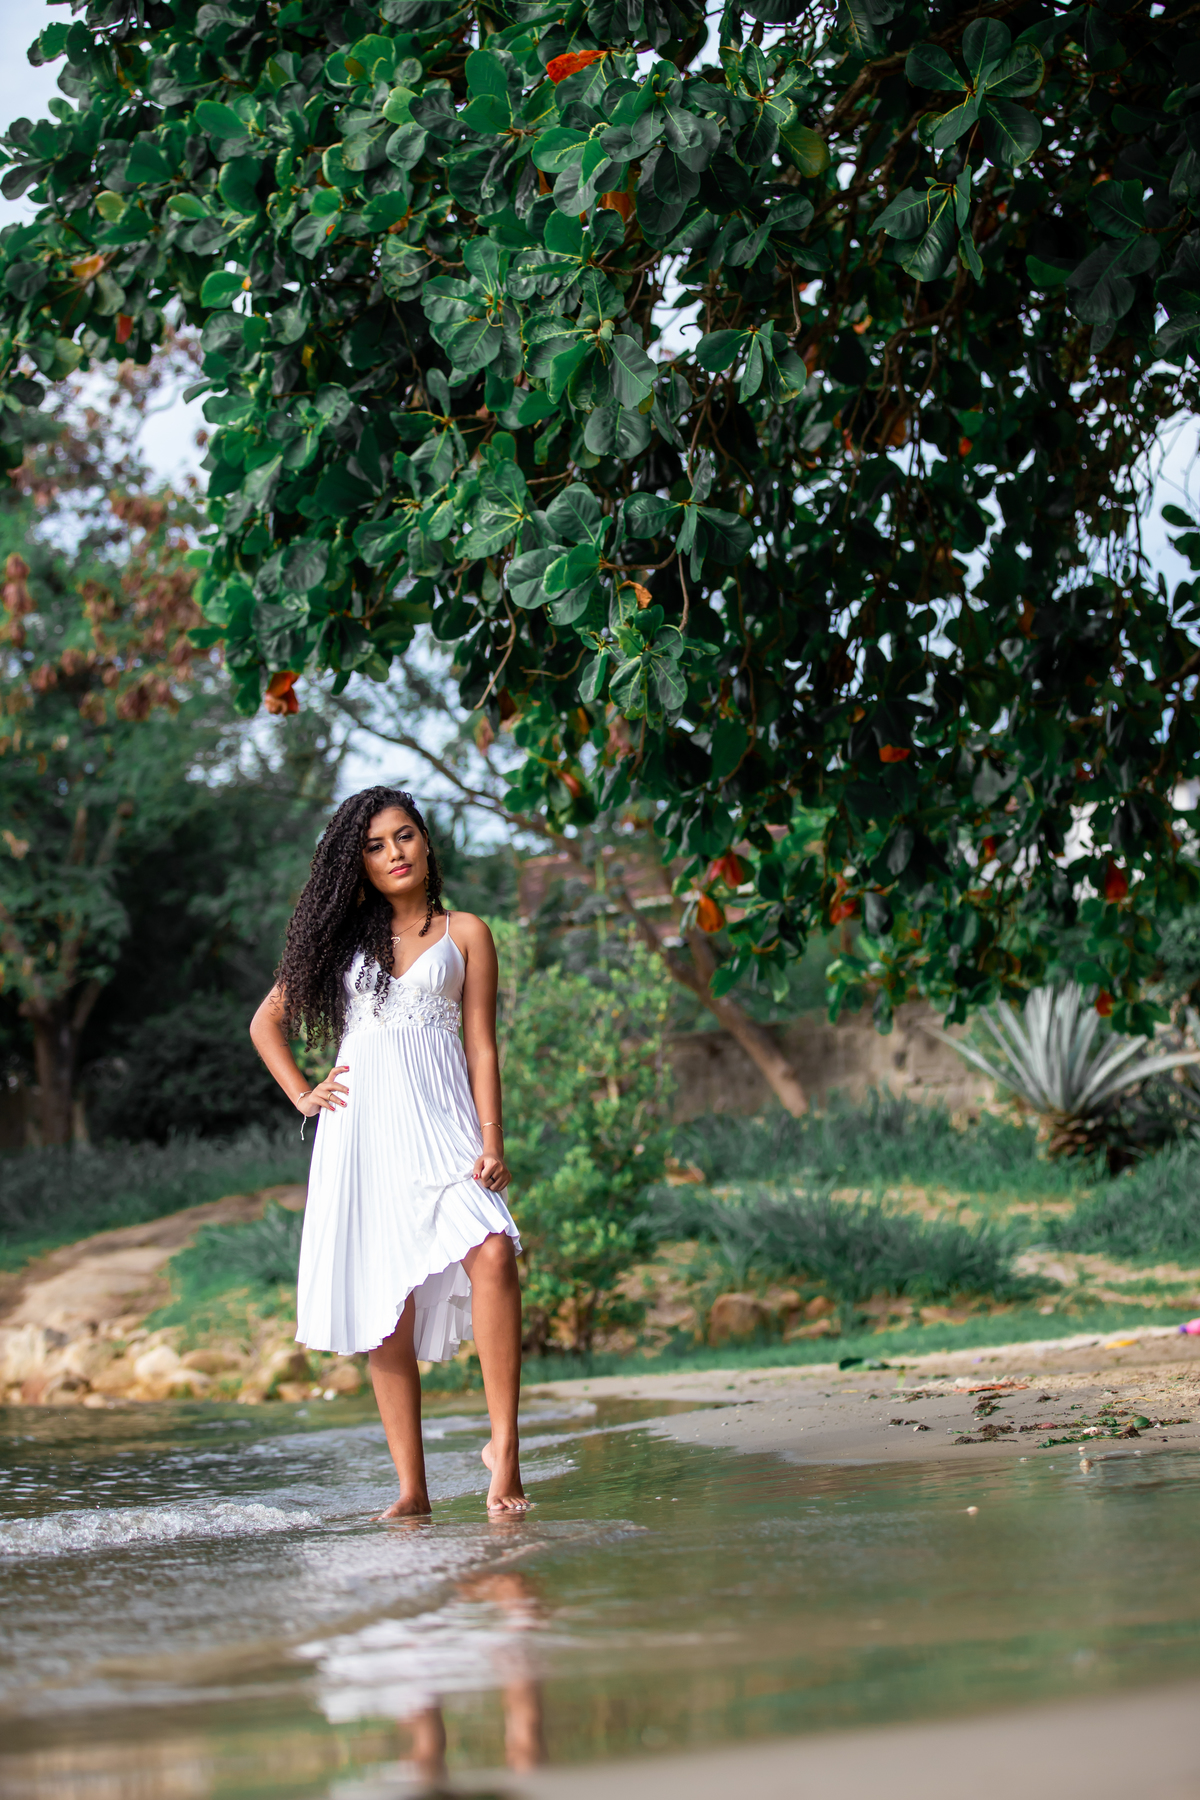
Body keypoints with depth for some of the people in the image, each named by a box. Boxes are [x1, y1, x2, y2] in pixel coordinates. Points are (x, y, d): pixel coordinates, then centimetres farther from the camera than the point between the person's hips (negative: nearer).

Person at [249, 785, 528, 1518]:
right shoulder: (344, 936, 17)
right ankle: (411, 1487, 1)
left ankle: (504, 1442, -24)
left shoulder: (465, 933, 12)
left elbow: (482, 1046, 6)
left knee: (492, 1253, -27)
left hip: (441, 1122, -2)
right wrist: (301, 1094, 10)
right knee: (387, 1306, -2)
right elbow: (267, 1023, 25)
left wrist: (492, 1141, -6)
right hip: (363, 1128, 2)